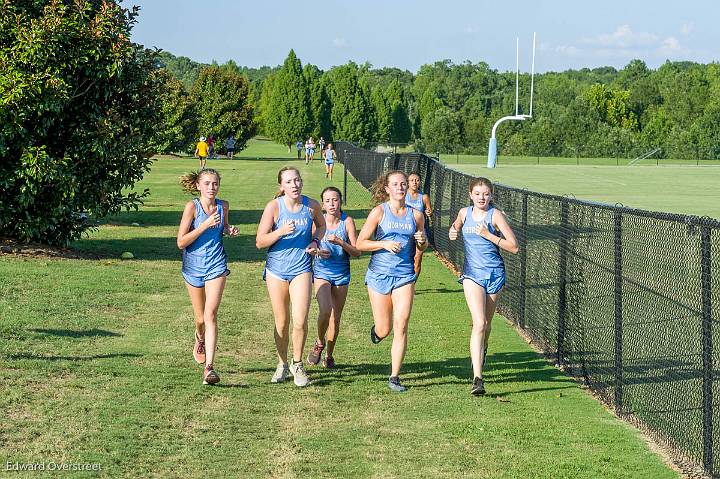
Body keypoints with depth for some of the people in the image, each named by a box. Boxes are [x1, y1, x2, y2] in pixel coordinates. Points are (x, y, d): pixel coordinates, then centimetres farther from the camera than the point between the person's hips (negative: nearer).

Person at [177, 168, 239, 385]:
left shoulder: (223, 206, 0)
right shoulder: (192, 206, -11)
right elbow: (181, 242, -14)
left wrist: (229, 230, -1)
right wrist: (205, 225, -22)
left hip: (216, 265, 0)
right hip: (194, 266, 0)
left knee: (211, 314, -15)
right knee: (200, 318, 14)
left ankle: (209, 367, -20)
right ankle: (199, 338, 51)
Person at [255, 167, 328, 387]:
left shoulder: (312, 205, -2)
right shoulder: (274, 206, -9)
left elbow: (321, 225, 21)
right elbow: (259, 242, -10)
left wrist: (315, 241, 2)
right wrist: (282, 231, -25)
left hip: (301, 268, 1)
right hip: (276, 269, -1)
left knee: (300, 321, -12)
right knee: (281, 322, 7)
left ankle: (297, 364, 10)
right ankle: (282, 364, 27)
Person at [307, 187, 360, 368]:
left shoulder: (347, 222, -7)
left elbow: (357, 252, -9)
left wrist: (340, 242, -24)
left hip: (341, 275, 1)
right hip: (321, 272, -1)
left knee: (335, 318, 7)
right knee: (325, 310, -23)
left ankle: (329, 355, 28)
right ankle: (320, 343, 5)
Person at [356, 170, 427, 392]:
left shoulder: (416, 215, 5)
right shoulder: (379, 212, -3)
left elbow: (423, 247, 18)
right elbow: (360, 243, -3)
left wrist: (422, 241, -5)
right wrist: (384, 244, -16)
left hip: (404, 275, 1)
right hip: (379, 274, -1)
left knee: (401, 326, -10)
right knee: (384, 330, 5)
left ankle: (394, 377, -2)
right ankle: (376, 330, 44)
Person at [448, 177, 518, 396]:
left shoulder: (495, 215, -8)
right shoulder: (464, 213, 3)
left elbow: (514, 247, -11)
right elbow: (455, 228, 28)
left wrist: (488, 235, -18)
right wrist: (452, 232, 5)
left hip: (494, 274, 0)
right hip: (472, 274, 0)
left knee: (486, 324, 15)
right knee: (479, 324, -16)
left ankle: (481, 352, 48)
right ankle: (477, 378, -23)